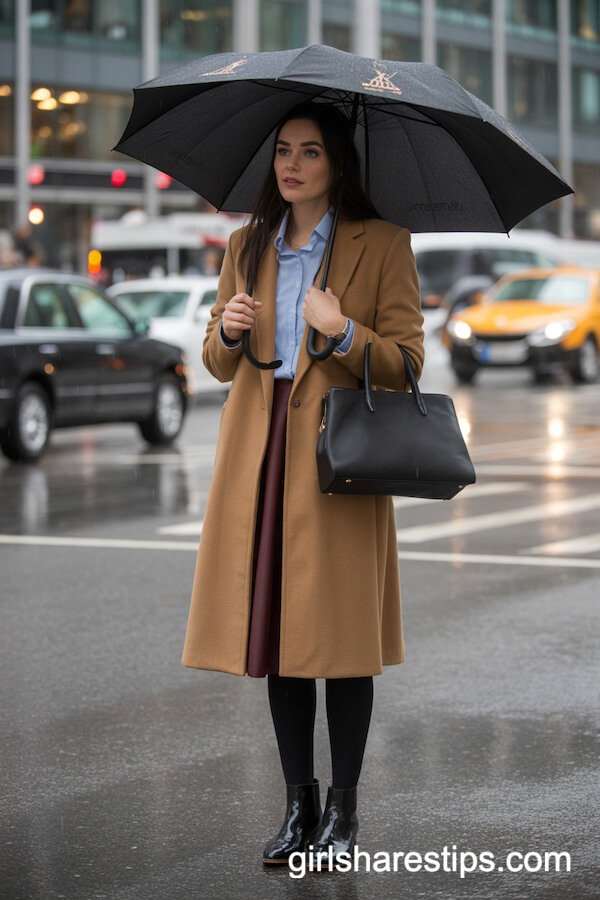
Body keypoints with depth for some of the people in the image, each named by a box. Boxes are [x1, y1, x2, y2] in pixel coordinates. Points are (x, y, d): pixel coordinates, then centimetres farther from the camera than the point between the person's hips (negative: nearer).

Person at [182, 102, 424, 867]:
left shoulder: (382, 245, 0)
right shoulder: (248, 247, 14)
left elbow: (406, 365, -4)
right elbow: (219, 363, 17)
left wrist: (343, 331, -21)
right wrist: (228, 330, -6)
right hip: (260, 455, 4)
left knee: (342, 637, -3)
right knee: (275, 632, 5)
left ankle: (342, 813, 8)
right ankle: (299, 806, 16)